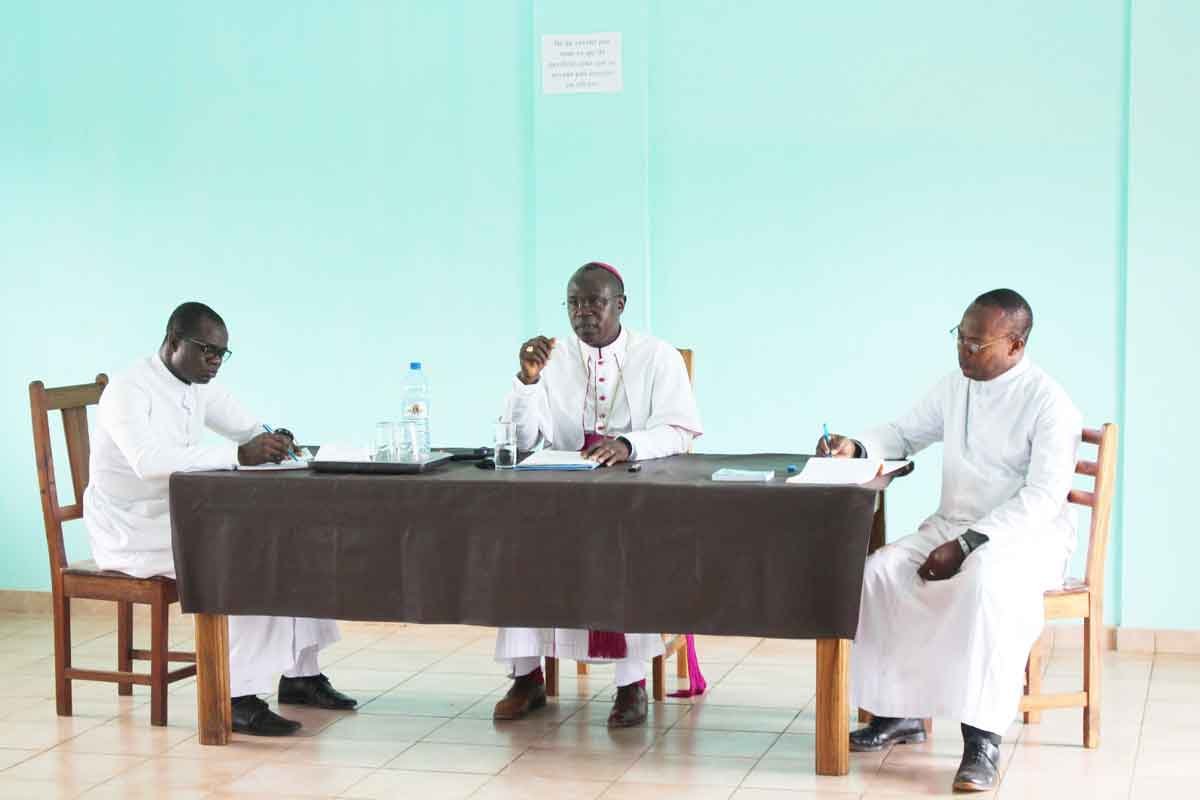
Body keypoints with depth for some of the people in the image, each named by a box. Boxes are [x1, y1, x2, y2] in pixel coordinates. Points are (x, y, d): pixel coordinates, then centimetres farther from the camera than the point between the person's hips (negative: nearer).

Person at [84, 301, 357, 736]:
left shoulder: (198, 388, 8)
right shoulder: (129, 390, -18)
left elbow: (251, 429, 16)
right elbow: (149, 460, -36)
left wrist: (274, 441, -11)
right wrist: (239, 455, -39)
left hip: (183, 520, 9)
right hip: (132, 532, -9)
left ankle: (300, 674, 1)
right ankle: (238, 697, -25)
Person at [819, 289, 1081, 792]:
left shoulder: (1049, 404, -15)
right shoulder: (954, 387, 6)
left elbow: (1042, 498, -22)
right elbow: (905, 434, 22)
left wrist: (966, 546, -27)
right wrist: (856, 447, -1)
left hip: (1028, 535, -6)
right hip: (952, 525, 7)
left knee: (989, 580, -40)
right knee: (880, 572, -19)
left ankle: (982, 739, -37)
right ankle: (900, 711, -9)